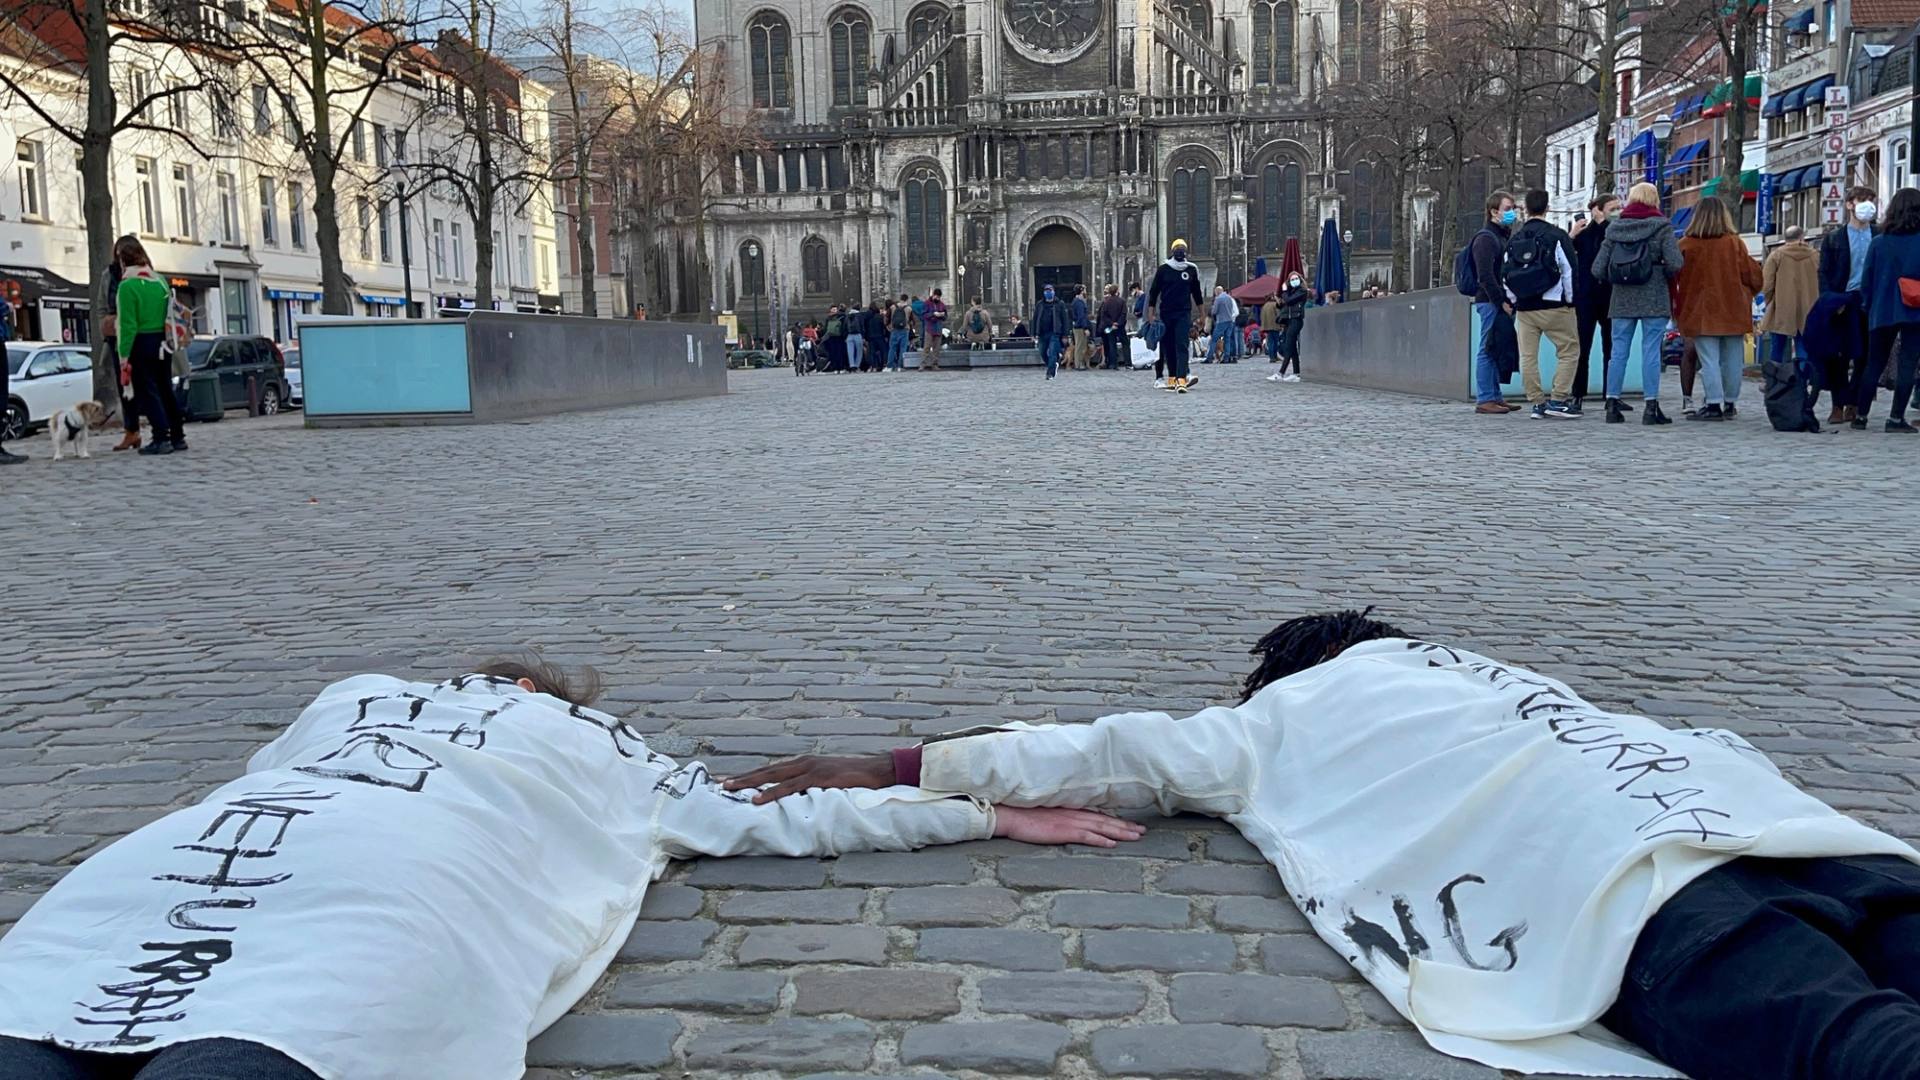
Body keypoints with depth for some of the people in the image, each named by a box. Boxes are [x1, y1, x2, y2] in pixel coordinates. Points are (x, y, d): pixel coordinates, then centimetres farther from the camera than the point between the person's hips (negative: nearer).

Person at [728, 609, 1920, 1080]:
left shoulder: (1296, 706, 26)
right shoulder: (1490, 675, 41)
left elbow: (1118, 754, 30)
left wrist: (897, 770, 39)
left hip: (1640, 884, -8)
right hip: (1813, 832, 8)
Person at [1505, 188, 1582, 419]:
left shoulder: (1513, 239, 8)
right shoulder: (1556, 235, -7)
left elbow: (1506, 274, 9)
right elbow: (1569, 270, -8)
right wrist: (1570, 300, 3)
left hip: (1524, 308, 5)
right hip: (1553, 307, -4)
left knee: (1528, 355, 8)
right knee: (1569, 350, 3)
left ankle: (1538, 402, 9)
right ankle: (1558, 400, -5)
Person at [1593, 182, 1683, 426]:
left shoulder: (1614, 228, 6)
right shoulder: (1661, 227, -3)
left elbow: (1598, 268, 1)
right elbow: (1675, 263, -13)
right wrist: (1664, 275, 7)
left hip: (1621, 299, 3)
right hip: (1654, 299, -3)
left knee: (1619, 351, 7)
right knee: (1651, 351, -1)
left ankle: (1612, 404, 7)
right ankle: (1651, 407, -1)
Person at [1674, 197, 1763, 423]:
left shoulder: (1686, 245, -6)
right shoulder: (1735, 243, -3)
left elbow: (1673, 278, 0)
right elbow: (1752, 275, 1)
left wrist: (1674, 311, 11)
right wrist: (1747, 294, 23)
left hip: (1700, 313, -1)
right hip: (1732, 311, 2)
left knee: (1709, 360, -2)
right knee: (1732, 360, 11)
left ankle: (1714, 404, -8)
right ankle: (1730, 404, 17)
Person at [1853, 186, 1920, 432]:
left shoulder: (1878, 243, -1)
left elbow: (1866, 282, 2)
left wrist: (1870, 308, 13)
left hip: (1882, 313, 3)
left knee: (1874, 366, 12)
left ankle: (1860, 416, 14)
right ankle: (1896, 418, -4)